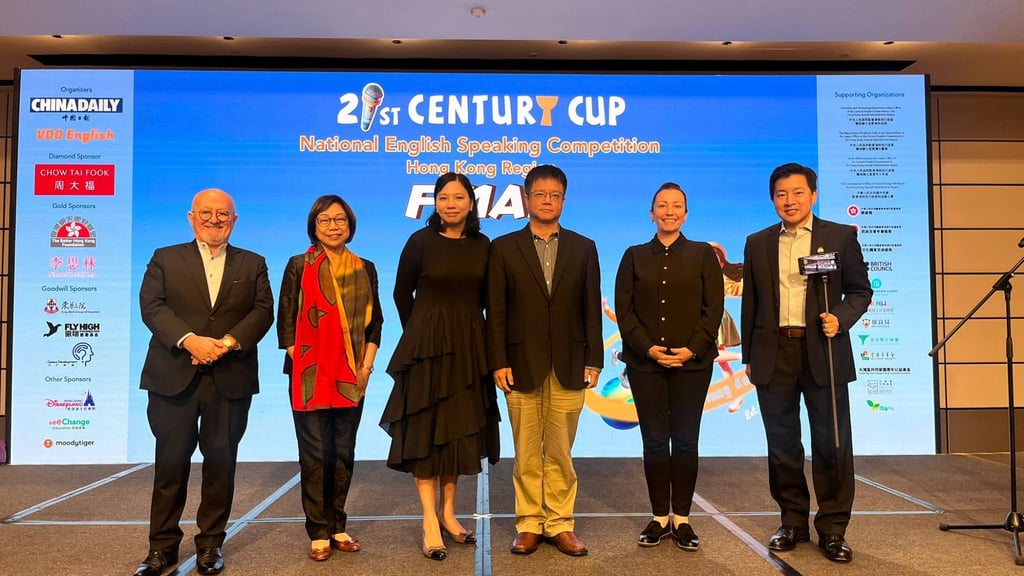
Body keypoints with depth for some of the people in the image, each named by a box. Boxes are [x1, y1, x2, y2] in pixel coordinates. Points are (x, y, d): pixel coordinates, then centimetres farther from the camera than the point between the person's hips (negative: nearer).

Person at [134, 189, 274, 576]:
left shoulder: (253, 264, 12)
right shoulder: (165, 258, 10)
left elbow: (263, 311, 1)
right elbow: (151, 306, -2)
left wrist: (228, 342, -15)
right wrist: (189, 340, -17)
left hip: (231, 379, 1)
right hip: (174, 377, 0)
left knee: (221, 463, 6)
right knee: (170, 464, 5)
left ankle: (211, 543, 18)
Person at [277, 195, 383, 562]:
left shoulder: (364, 269, 7)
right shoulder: (299, 266, 0)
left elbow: (375, 321, 9)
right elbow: (285, 322, -2)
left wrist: (366, 366, -1)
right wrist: (300, 366, -9)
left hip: (352, 378, 3)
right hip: (310, 376, -3)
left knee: (344, 452, 9)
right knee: (315, 454, 2)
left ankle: (337, 527, 20)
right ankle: (318, 532, 12)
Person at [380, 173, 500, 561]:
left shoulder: (482, 245, 3)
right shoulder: (421, 241, -6)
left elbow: (482, 298, 11)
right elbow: (402, 294, 1)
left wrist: (466, 332, 6)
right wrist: (421, 334, 7)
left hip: (469, 347, 4)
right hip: (428, 346, -4)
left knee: (462, 429, 9)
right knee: (427, 430, 1)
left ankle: (448, 513, 23)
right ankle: (430, 521, 8)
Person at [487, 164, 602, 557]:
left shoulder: (583, 248, 8)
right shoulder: (504, 248, 4)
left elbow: (592, 309, 6)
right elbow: (496, 311, 0)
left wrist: (593, 360, 0)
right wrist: (498, 362, -6)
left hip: (568, 367, 1)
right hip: (522, 365, -1)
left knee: (560, 453, 9)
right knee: (527, 454, 8)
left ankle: (560, 524, 21)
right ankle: (529, 524, 21)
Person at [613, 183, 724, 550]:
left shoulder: (703, 254, 7)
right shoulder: (635, 256, 8)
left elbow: (714, 307, 0)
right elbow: (623, 309, 2)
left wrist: (692, 349, -12)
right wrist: (648, 348, -11)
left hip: (692, 362, 0)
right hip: (645, 362, 1)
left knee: (685, 440, 4)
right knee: (654, 441, 4)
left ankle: (682, 519, 14)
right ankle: (659, 517, 15)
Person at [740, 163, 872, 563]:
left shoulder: (841, 236, 5)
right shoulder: (758, 243, 10)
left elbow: (860, 290, 6)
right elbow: (750, 304, 11)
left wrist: (841, 317, -14)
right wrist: (748, 357, 10)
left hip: (823, 352, -2)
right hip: (774, 354, 2)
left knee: (832, 443, 2)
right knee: (782, 444, 9)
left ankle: (832, 528, 15)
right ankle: (793, 522, 22)